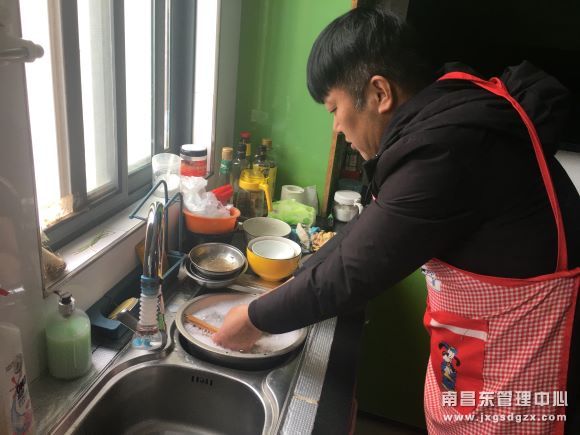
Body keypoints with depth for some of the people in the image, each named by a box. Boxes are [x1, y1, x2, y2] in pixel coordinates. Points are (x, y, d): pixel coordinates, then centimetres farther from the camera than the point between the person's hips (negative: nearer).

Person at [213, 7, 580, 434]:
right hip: (475, 333, 8)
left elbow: (355, 269, -24)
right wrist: (285, 293, 7)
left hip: (516, 344, -8)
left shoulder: (447, 143, -29)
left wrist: (257, 320, -8)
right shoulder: (442, 113, 1)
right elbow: (373, 226, 6)